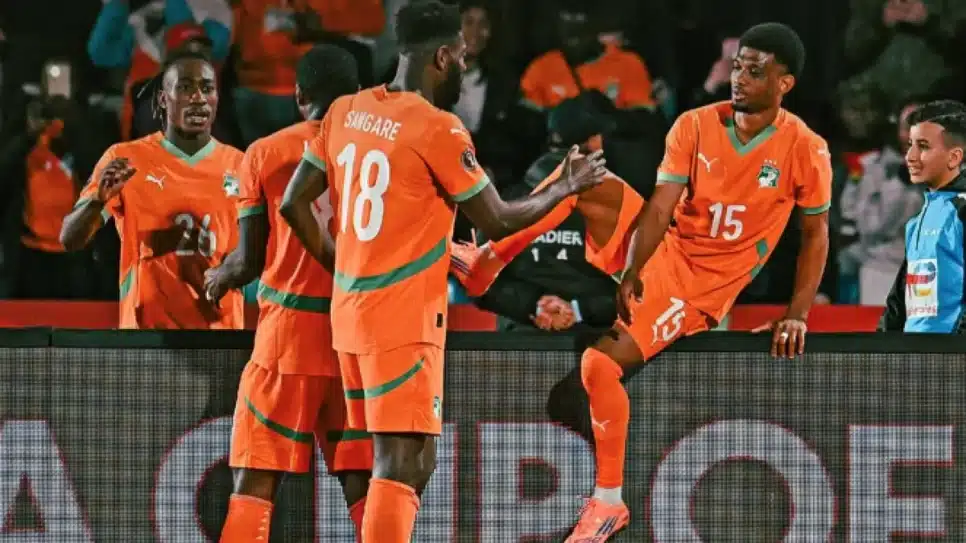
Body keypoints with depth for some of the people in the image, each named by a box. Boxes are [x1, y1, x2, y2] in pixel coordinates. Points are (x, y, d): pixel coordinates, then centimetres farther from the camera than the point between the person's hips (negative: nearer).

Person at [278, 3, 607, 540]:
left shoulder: (345, 111, 6)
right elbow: (499, 221, -6)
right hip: (404, 320, -8)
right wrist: (567, 187, 8)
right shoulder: (438, 129, -14)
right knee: (404, 465, -10)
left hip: (350, 312, 8)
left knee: (409, 460, 17)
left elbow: (294, 203, 10)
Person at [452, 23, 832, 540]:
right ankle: (486, 266, -3)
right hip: (660, 248, 4)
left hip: (701, 287, -4)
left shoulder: (806, 151, -13)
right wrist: (632, 272, -27)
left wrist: (797, 315, -9)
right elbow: (660, 207, -14)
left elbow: (816, 234, -3)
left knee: (600, 363, -22)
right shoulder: (695, 127, -7)